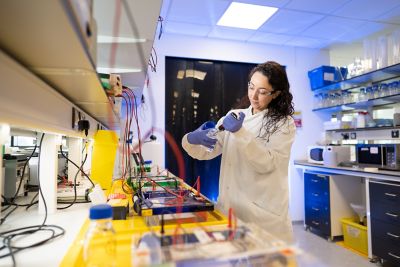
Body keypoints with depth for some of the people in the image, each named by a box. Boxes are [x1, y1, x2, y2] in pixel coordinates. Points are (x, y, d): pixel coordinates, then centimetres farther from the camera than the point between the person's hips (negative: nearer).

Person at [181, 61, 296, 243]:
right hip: (230, 206, 3)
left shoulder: (284, 123, -3)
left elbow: (267, 163, -15)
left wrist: (240, 133, -24)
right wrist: (191, 140, -19)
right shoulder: (233, 116, 7)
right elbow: (208, 151, 1)